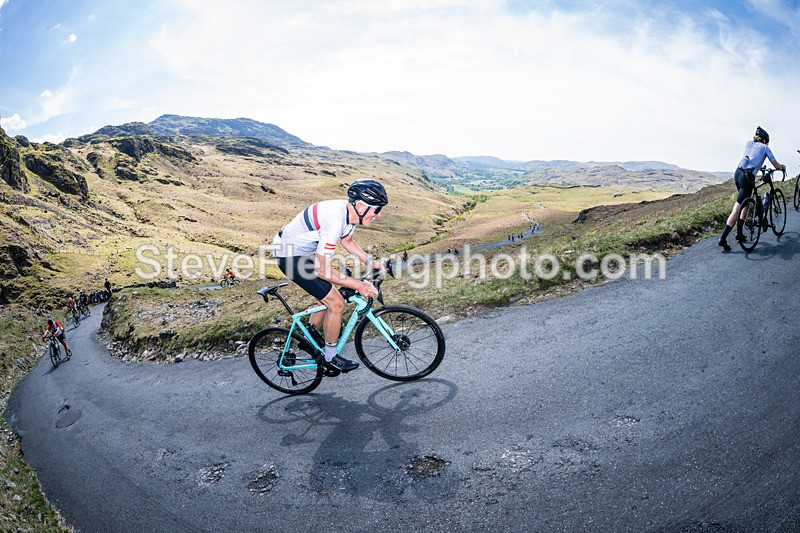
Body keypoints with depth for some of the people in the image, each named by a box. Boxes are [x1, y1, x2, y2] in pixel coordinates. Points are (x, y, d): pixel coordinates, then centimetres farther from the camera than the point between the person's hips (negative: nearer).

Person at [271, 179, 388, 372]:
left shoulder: (350, 211, -6)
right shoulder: (335, 222, -34)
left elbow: (347, 241, 16)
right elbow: (323, 270, -29)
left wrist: (370, 261, 5)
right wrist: (358, 285, -24)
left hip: (303, 251, 9)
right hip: (291, 258, -9)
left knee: (326, 299, 20)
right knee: (336, 303, -7)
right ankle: (331, 358, 12)